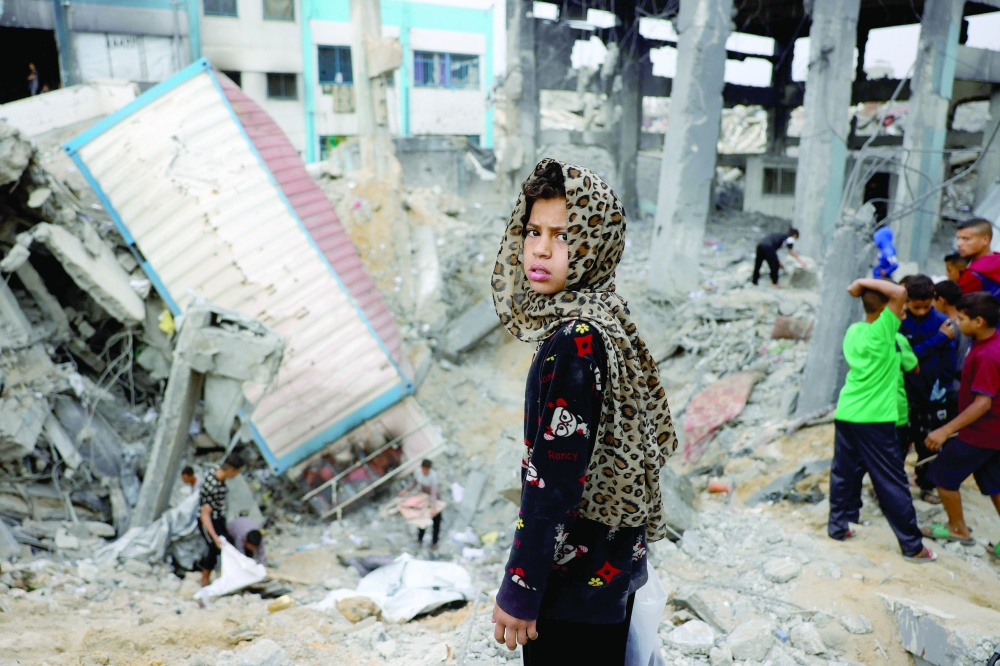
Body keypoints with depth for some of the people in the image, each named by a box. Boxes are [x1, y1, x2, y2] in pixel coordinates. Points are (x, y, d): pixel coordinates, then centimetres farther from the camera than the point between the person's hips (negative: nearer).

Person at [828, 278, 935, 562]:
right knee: (893, 483, 4)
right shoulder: (883, 331, -14)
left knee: (843, 474, 16)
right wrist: (865, 282, -15)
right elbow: (900, 292, -23)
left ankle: (838, 526, 25)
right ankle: (912, 546, 14)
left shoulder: (853, 331, 6)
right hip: (874, 419, -6)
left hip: (845, 414, 6)